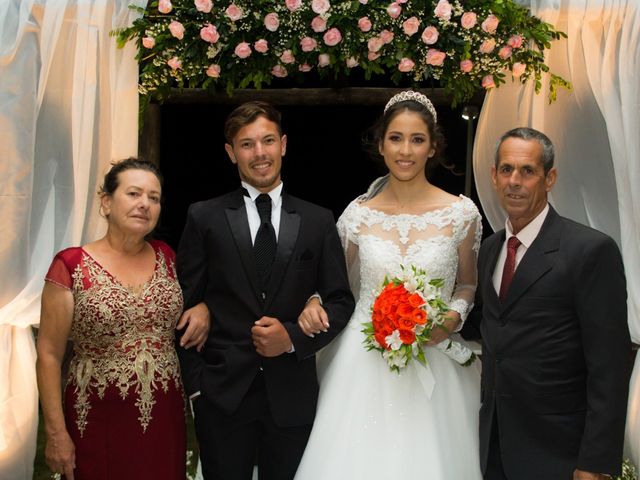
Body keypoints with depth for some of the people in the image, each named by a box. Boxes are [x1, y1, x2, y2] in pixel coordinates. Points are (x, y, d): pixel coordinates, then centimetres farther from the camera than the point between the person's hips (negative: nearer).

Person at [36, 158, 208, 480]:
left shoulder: (166, 257, 4)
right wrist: (56, 432, -9)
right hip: (99, 420, -4)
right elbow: (49, 354, -7)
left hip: (164, 416, 4)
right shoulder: (71, 266, -9)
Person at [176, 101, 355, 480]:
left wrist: (293, 337, -10)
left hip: (293, 396, 1)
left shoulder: (318, 221, 5)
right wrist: (195, 382, -5)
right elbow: (186, 303, 1)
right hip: (222, 393, -1)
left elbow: (341, 301, 6)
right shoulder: (205, 218, 2)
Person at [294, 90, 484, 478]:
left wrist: (453, 318, -9)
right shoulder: (358, 214, 0)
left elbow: (468, 285, 10)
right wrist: (316, 303, -7)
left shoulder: (462, 213, -3)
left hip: (433, 368, 0)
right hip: (364, 363, 1)